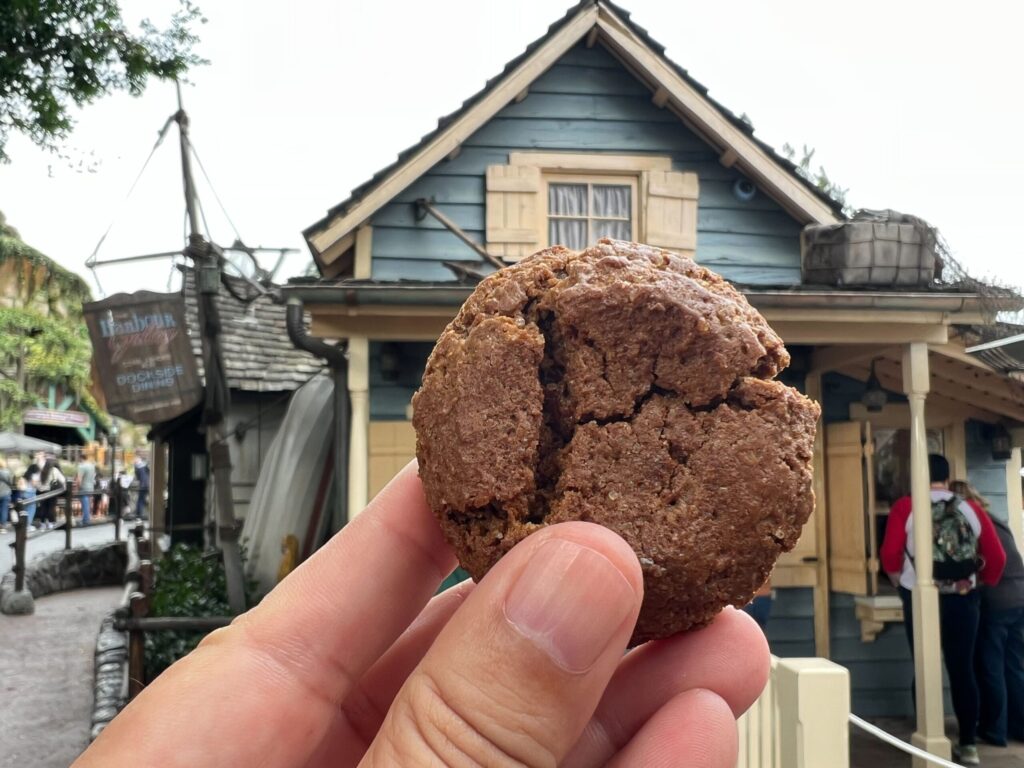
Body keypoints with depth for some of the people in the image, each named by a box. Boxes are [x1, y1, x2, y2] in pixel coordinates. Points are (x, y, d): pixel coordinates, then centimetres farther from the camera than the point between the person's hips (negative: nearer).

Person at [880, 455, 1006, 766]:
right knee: (963, 670, 10)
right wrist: (982, 583, 20)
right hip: (962, 599, 2)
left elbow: (890, 554, -13)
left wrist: (901, 583, 6)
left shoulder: (905, 507, -7)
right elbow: (997, 558, 2)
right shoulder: (972, 509, 2)